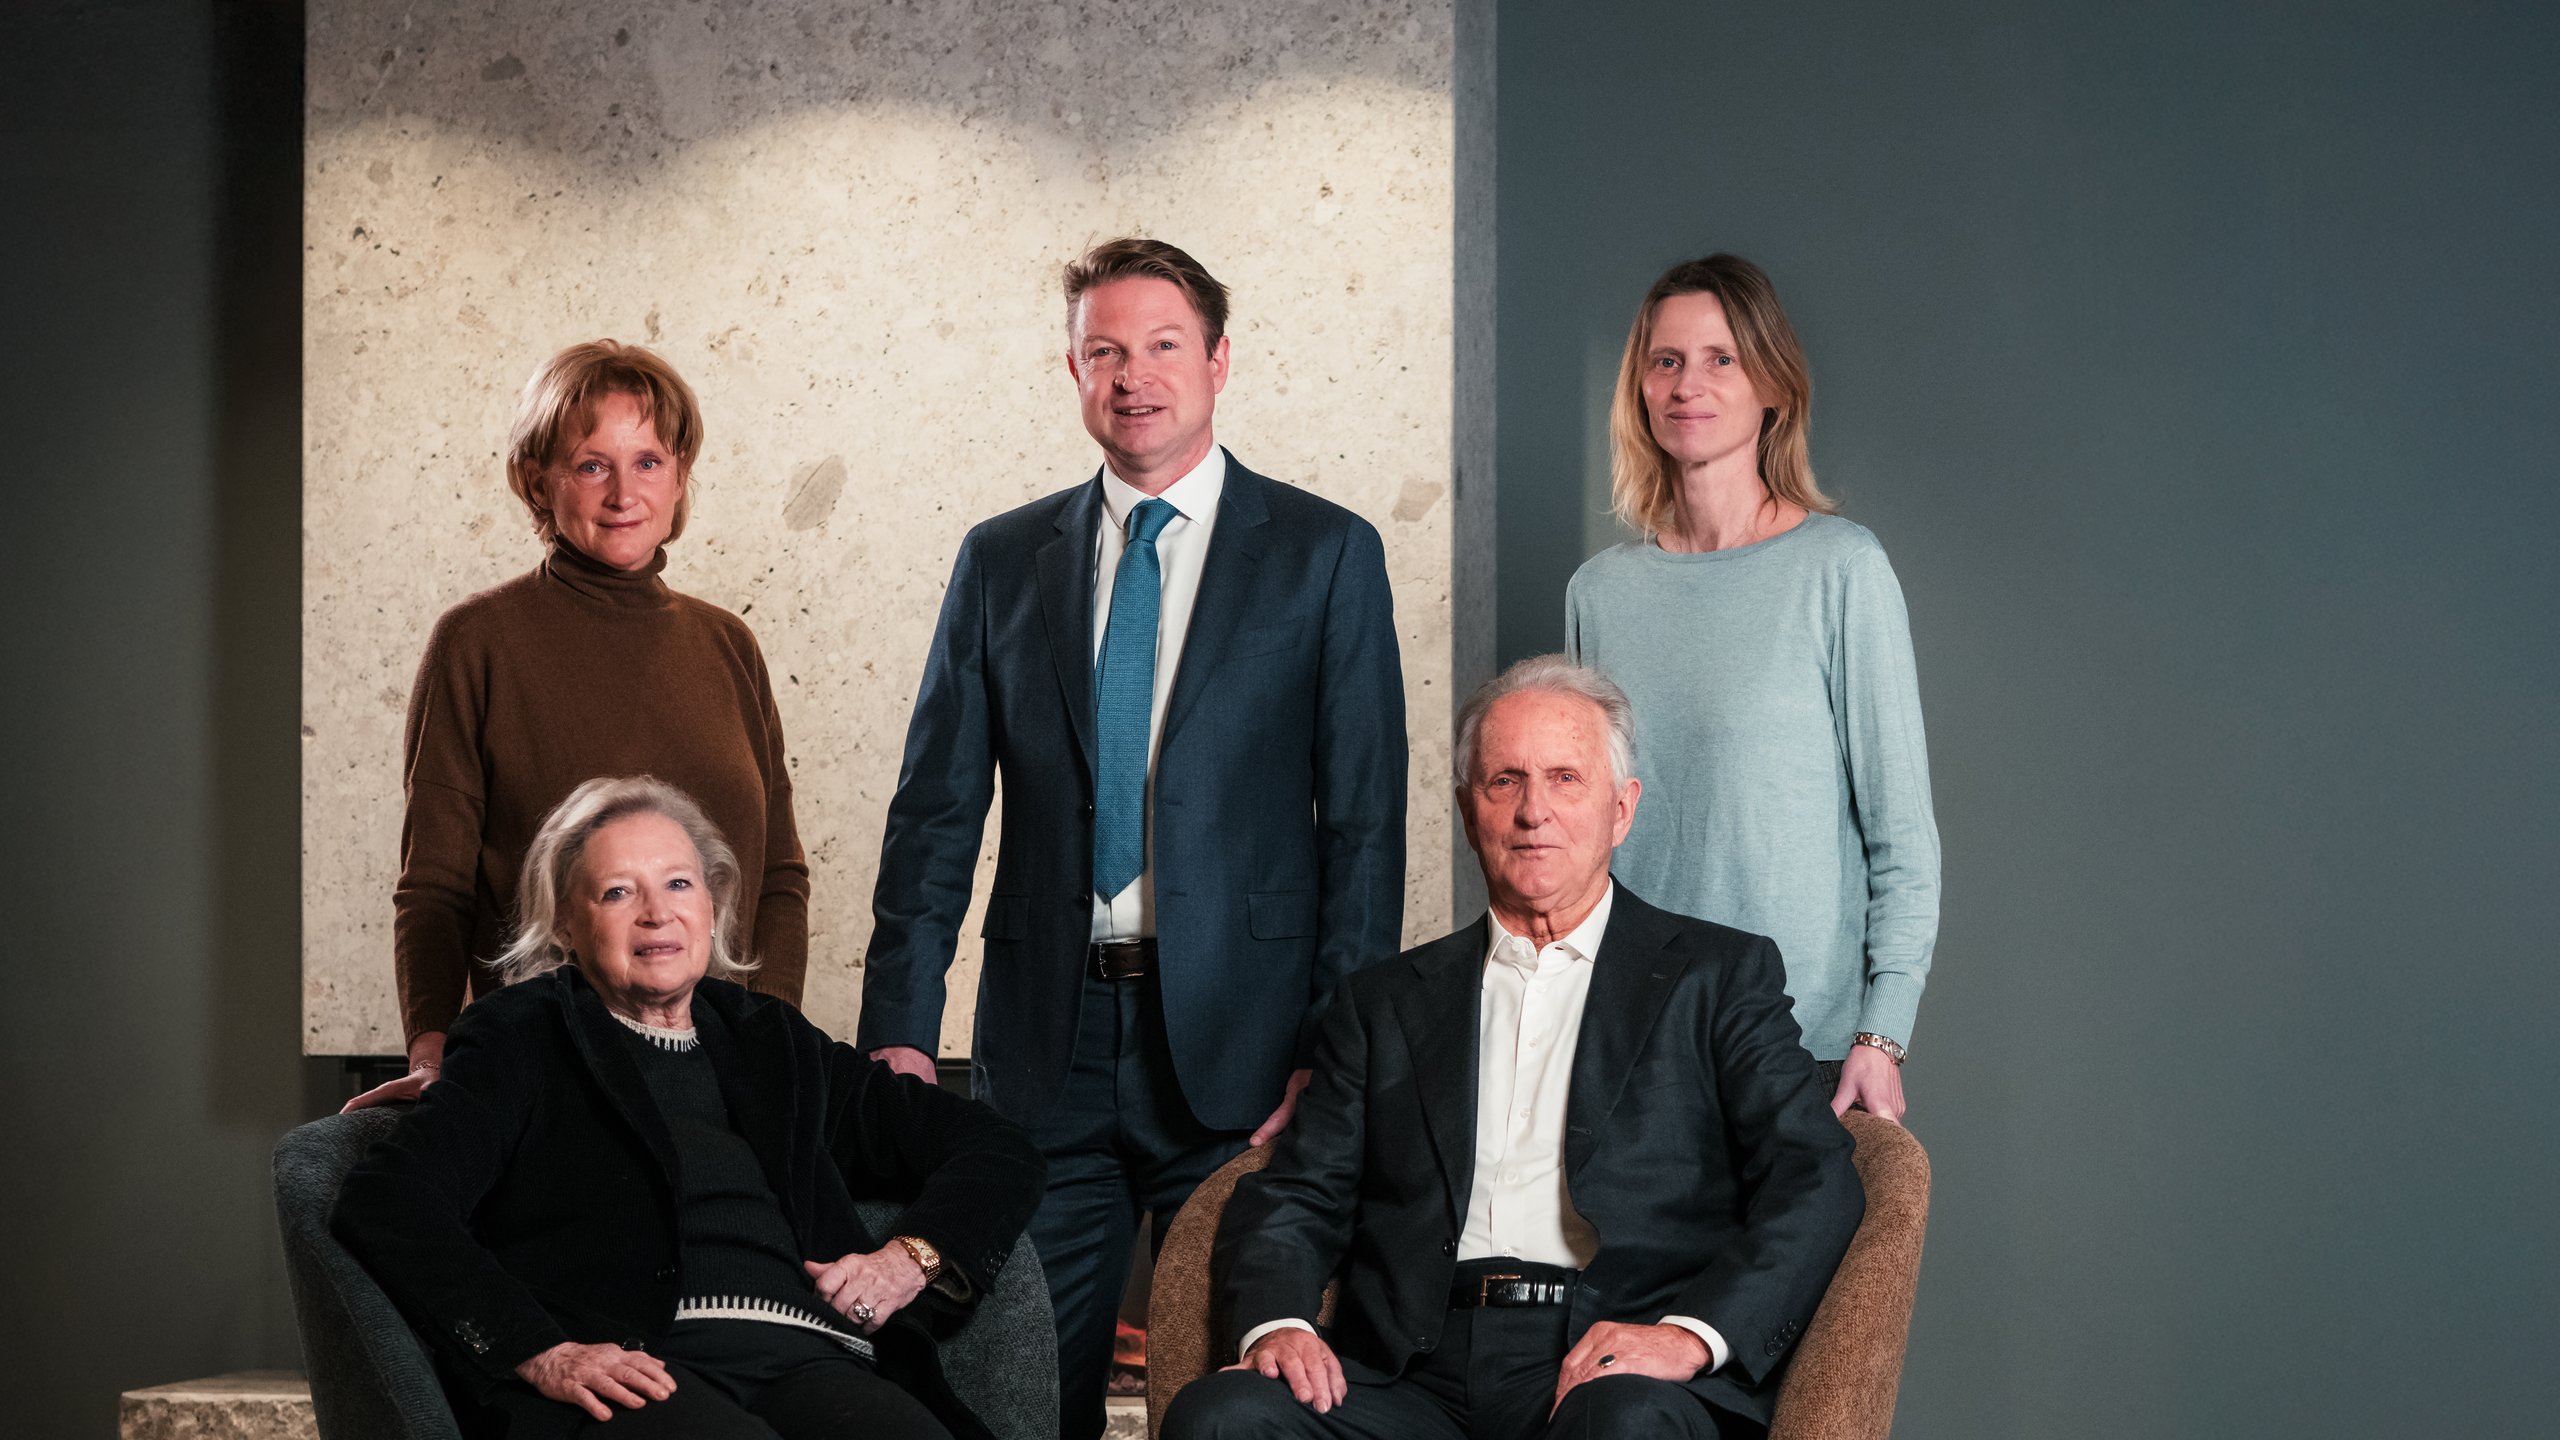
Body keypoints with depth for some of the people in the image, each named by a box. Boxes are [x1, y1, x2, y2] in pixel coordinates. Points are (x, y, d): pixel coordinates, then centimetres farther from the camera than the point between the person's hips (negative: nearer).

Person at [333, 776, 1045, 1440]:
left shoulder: (774, 1045, 27)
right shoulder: (525, 1038, 15)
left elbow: (1000, 1150, 30)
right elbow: (383, 1201, -2)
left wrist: (911, 1258, 9)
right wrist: (541, 1353, -14)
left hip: (804, 1361, 3)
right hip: (636, 1371, -3)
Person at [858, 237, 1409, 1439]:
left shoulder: (1325, 553, 2)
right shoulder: (1002, 561, 10)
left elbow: (1365, 820, -1)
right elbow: (936, 810, 9)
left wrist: (1337, 1053, -8)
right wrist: (899, 1026, 0)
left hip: (1237, 1041, -2)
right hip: (1047, 1040, 2)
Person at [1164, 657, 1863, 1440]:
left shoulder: (1721, 976, 14)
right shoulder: (1386, 1001, 23)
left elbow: (1815, 1184, 2)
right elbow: (1296, 1196, 16)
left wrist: (1691, 1333, -16)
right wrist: (1276, 1322, -7)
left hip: (1610, 1376, -2)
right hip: (1416, 1373, 3)